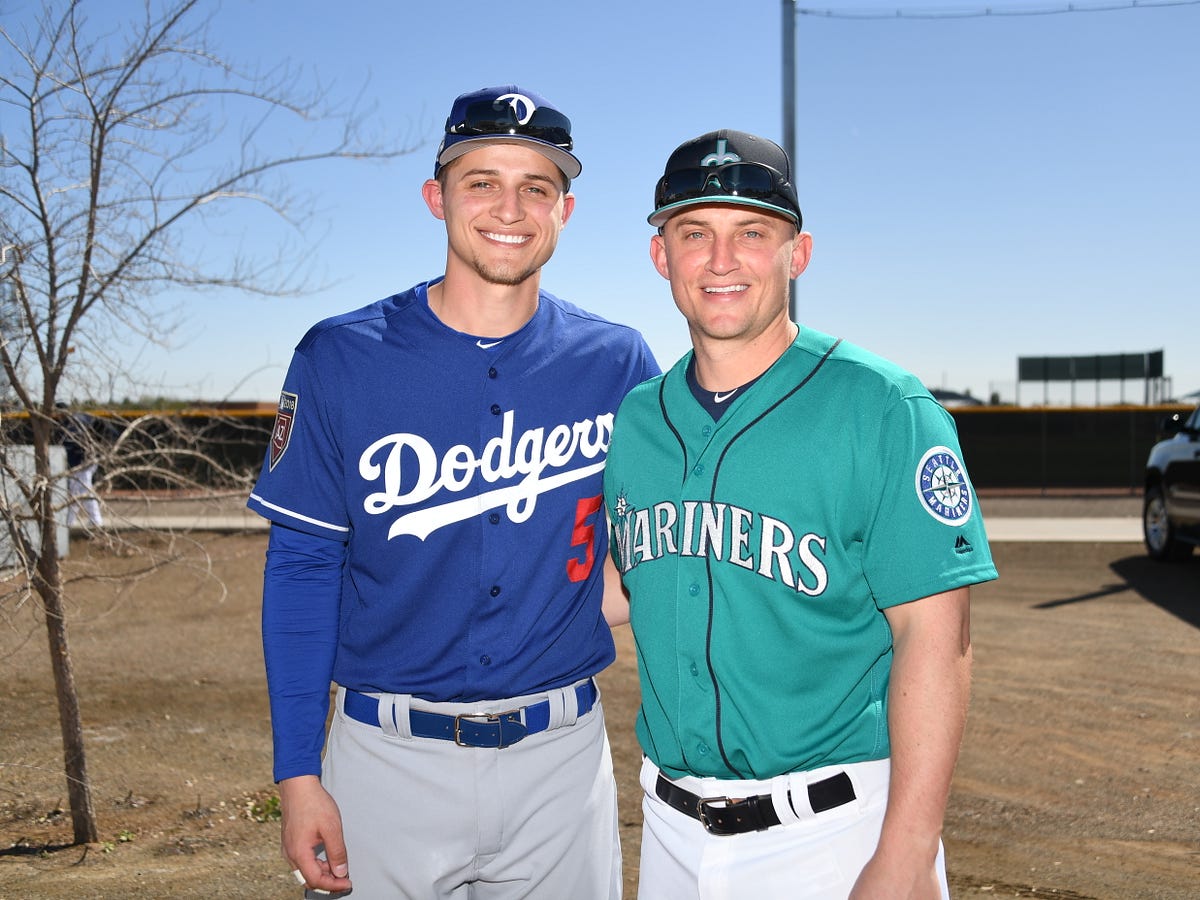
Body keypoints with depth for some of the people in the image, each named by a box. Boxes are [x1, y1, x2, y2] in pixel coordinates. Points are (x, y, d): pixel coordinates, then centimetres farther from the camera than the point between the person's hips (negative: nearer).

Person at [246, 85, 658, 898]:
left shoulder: (617, 364, -2)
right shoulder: (341, 360, -6)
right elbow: (302, 567, -3)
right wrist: (298, 775, -6)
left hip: (563, 751, 2)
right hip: (388, 759, -1)